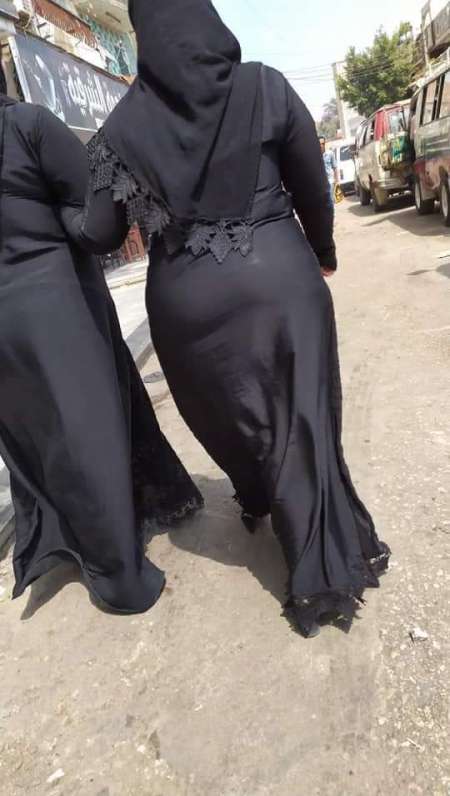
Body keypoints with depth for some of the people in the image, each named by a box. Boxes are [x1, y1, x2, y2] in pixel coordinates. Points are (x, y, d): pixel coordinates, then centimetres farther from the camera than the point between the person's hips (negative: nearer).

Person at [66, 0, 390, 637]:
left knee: (227, 410, 23)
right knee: (300, 419, 9)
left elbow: (99, 233, -1)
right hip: (278, 279, 0)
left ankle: (257, 499, 50)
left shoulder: (125, 124, -2)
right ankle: (323, 572, 20)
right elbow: (312, 188, 5)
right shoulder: (266, 88, -1)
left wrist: (59, 218, 21)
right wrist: (322, 252, 22)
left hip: (188, 298, 1)